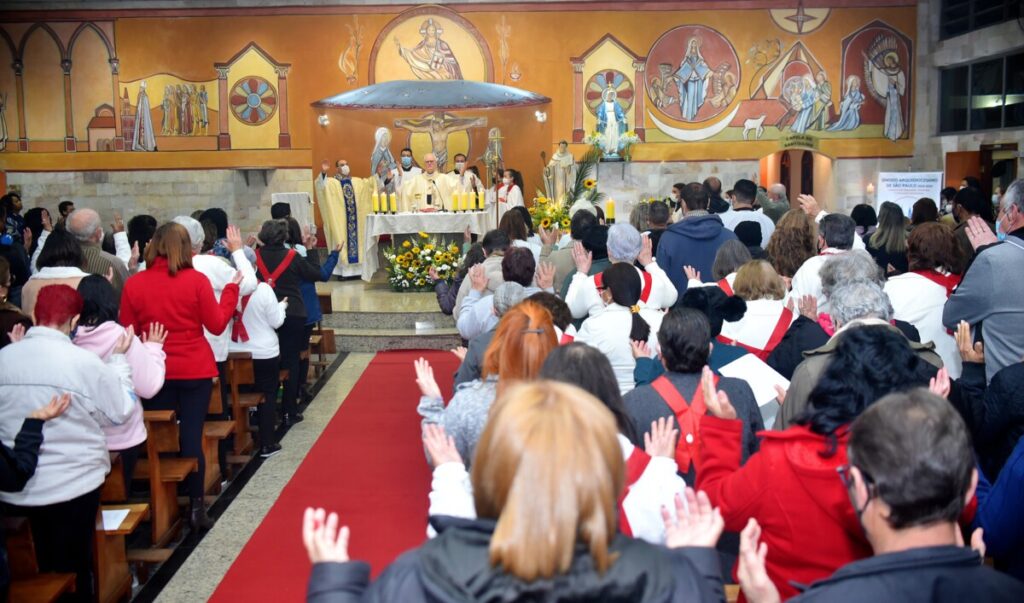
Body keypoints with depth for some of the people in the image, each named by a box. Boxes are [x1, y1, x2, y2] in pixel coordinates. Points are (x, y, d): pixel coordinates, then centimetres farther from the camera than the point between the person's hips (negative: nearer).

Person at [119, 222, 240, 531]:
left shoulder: (134, 284, -5)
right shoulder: (197, 280, -10)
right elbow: (217, 325, -3)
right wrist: (231, 289, 6)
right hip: (195, 370, -1)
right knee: (192, 437, 5)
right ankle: (196, 506, 10)